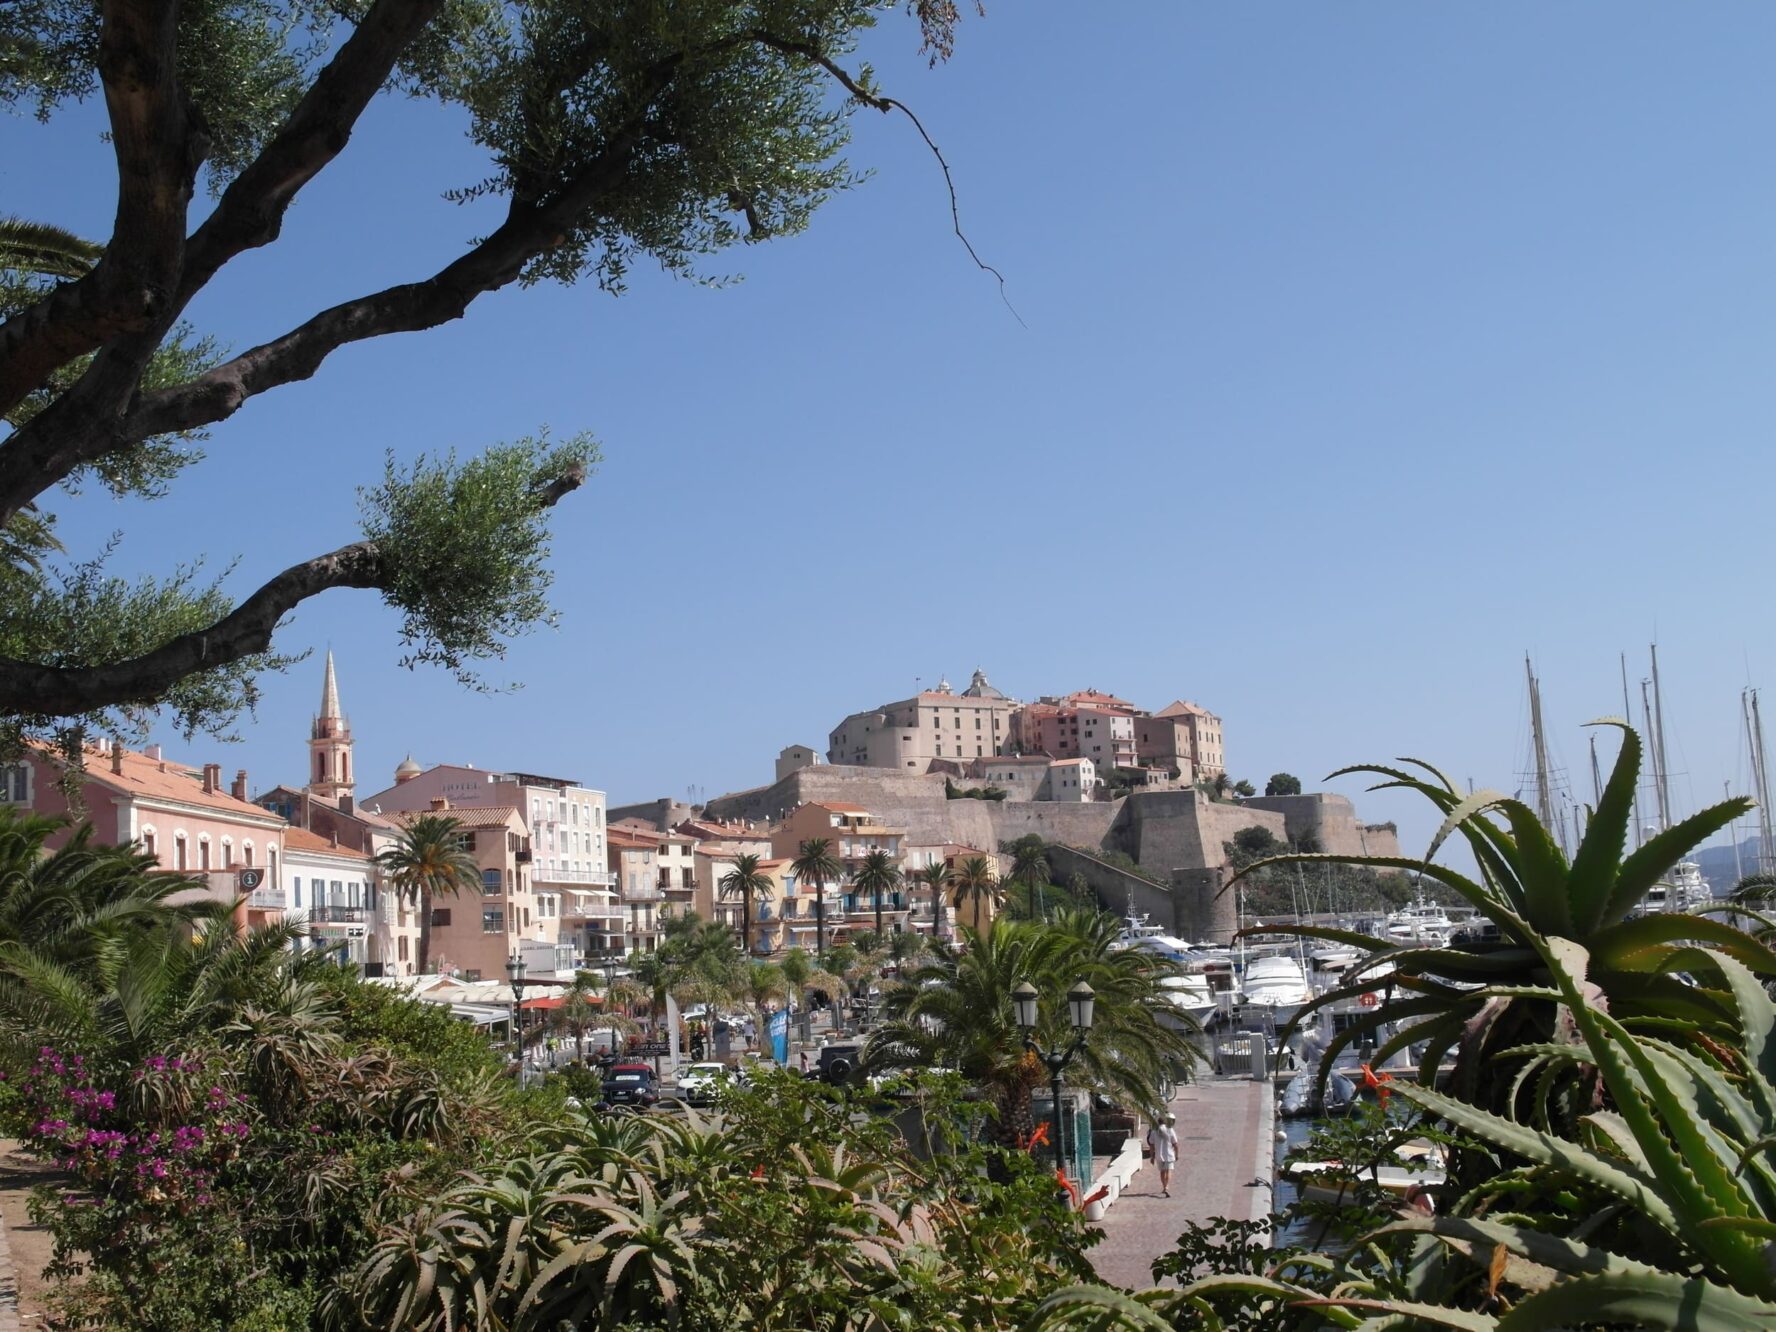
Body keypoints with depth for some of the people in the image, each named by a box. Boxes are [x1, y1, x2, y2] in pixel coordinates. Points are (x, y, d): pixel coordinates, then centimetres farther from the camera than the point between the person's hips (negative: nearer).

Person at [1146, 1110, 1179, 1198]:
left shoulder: (1154, 1132, -2)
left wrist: (1152, 1156, 11)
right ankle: (1166, 1188, -23)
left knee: (1162, 1171, 20)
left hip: (1159, 1155, 3)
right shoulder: (1170, 1131, -10)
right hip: (1169, 1155, -3)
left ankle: (1164, 1188, 32)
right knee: (1168, 1172, -5)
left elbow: (1151, 1145, 2)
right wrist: (1176, 1155, 8)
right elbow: (1175, 1144, -6)